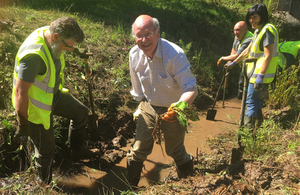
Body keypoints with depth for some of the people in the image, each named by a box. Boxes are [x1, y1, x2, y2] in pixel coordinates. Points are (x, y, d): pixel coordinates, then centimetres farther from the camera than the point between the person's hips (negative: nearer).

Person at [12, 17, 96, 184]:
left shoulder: (50, 34, -9)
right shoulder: (34, 55, -38)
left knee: (81, 113, 19)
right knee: (46, 149, 10)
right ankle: (47, 183, 38)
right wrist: (23, 124, -21)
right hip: (35, 107, -8)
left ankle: (76, 148, 42)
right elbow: (20, 92, -32)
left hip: (53, 95, 8)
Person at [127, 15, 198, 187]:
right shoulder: (134, 54, -12)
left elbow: (191, 88, -32)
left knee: (175, 151, 13)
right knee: (138, 150, 7)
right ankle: (131, 186, 31)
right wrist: (140, 105, 15)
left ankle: (188, 183, 45)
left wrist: (180, 105, -52)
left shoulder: (175, 54, -30)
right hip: (148, 106, 4)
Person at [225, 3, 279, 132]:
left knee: (251, 101, -6)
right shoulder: (258, 31, 15)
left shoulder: (267, 30, -18)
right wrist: (233, 63, 28)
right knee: (255, 98, 21)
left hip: (260, 73, -10)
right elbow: (247, 50, 23)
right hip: (255, 72, 10)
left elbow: (268, 56, -24)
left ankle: (248, 129, 1)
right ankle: (259, 122, 36)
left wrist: (260, 76, -27)